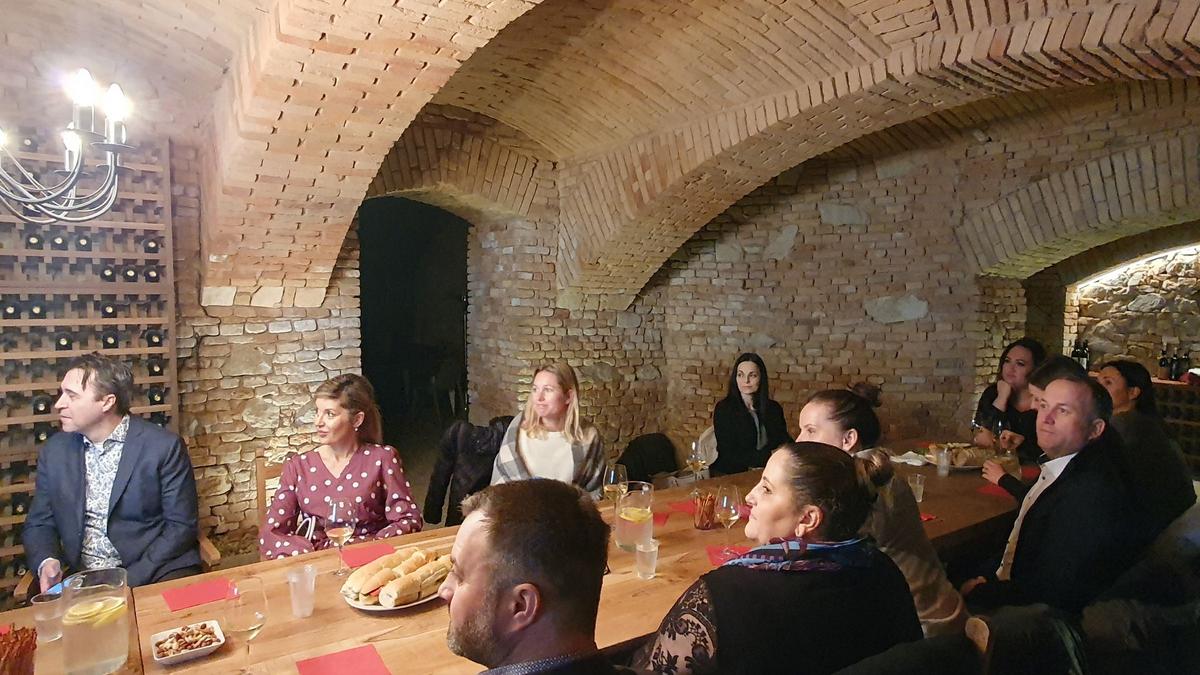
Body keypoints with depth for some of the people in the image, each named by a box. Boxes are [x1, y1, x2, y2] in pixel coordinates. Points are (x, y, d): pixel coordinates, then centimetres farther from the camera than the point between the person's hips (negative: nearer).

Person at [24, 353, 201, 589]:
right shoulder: (54, 450, 8)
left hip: (153, 574, -4)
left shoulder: (164, 446, -8)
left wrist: (131, 579, -16)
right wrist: (46, 562, -8)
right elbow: (39, 523, 13)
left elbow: (181, 526, -7)